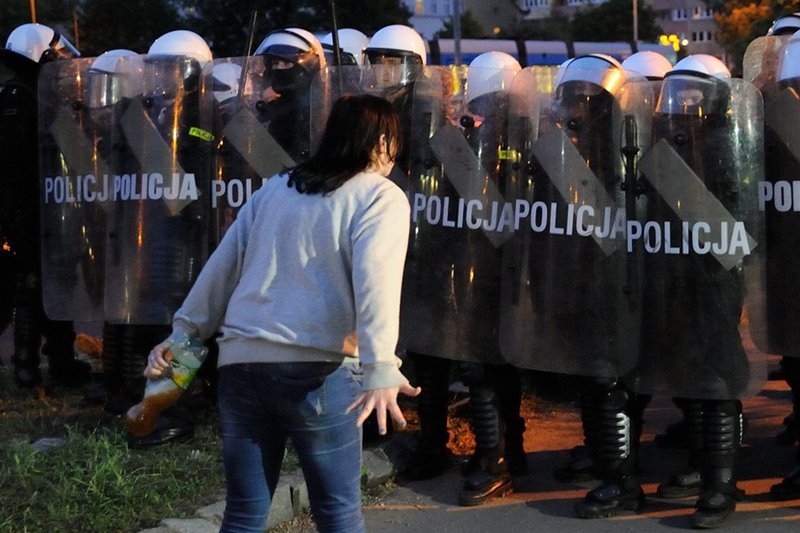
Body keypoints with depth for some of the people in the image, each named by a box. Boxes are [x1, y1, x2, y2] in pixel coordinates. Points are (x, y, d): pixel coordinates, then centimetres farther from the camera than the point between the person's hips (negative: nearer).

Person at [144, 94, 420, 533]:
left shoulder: (276, 188, 19)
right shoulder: (381, 197, 2)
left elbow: (222, 265, 18)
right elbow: (375, 278, -15)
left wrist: (183, 332, 25)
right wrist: (380, 367, -25)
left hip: (241, 361, 5)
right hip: (317, 368, -5)